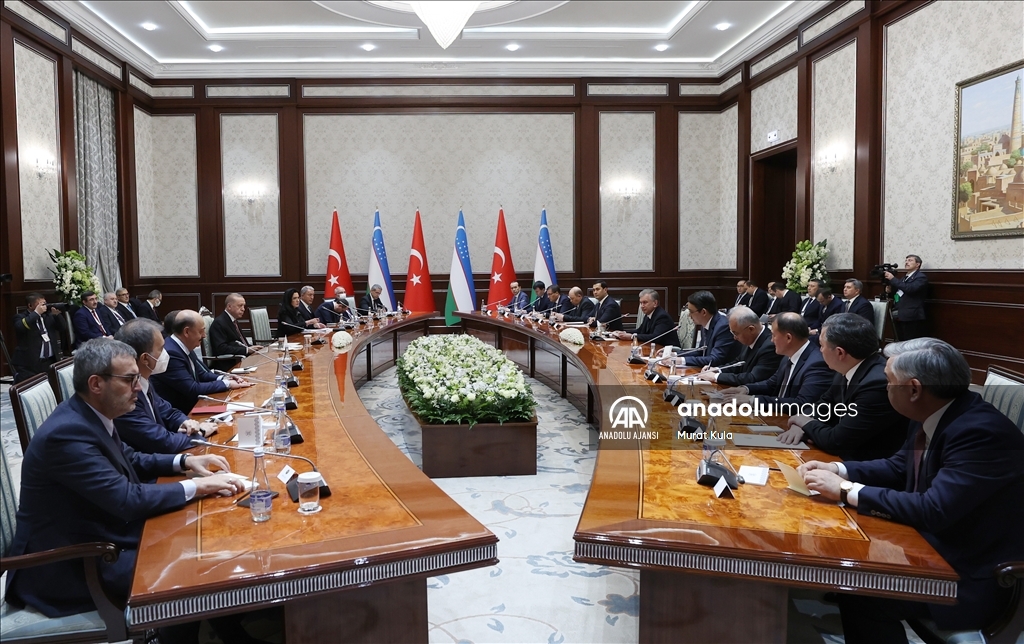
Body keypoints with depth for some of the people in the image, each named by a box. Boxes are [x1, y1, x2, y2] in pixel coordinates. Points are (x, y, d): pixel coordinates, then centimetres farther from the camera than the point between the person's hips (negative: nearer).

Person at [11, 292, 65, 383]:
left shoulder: (48, 316, 14)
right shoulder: (20, 317, -1)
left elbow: (62, 327, 12)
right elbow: (20, 327, -23)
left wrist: (57, 314, -4)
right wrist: (36, 312, -18)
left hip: (51, 362, 5)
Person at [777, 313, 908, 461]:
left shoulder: (877, 384, -28)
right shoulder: (849, 369, -1)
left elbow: (836, 441, -24)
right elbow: (825, 406, 14)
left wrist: (808, 423, -6)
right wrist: (802, 425, -6)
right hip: (846, 456, 7)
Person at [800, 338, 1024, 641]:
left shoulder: (982, 433, -27)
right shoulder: (932, 417, 0)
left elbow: (934, 511, -31)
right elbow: (899, 467, 15)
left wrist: (846, 490, -25)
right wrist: (837, 469, -1)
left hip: (970, 580, -8)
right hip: (934, 545, 9)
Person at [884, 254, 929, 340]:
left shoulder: (921, 277, -3)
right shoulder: (904, 277, 22)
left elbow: (910, 289, -21)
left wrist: (893, 279, -17)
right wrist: (890, 290, 5)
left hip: (911, 317, -8)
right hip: (899, 317, 8)